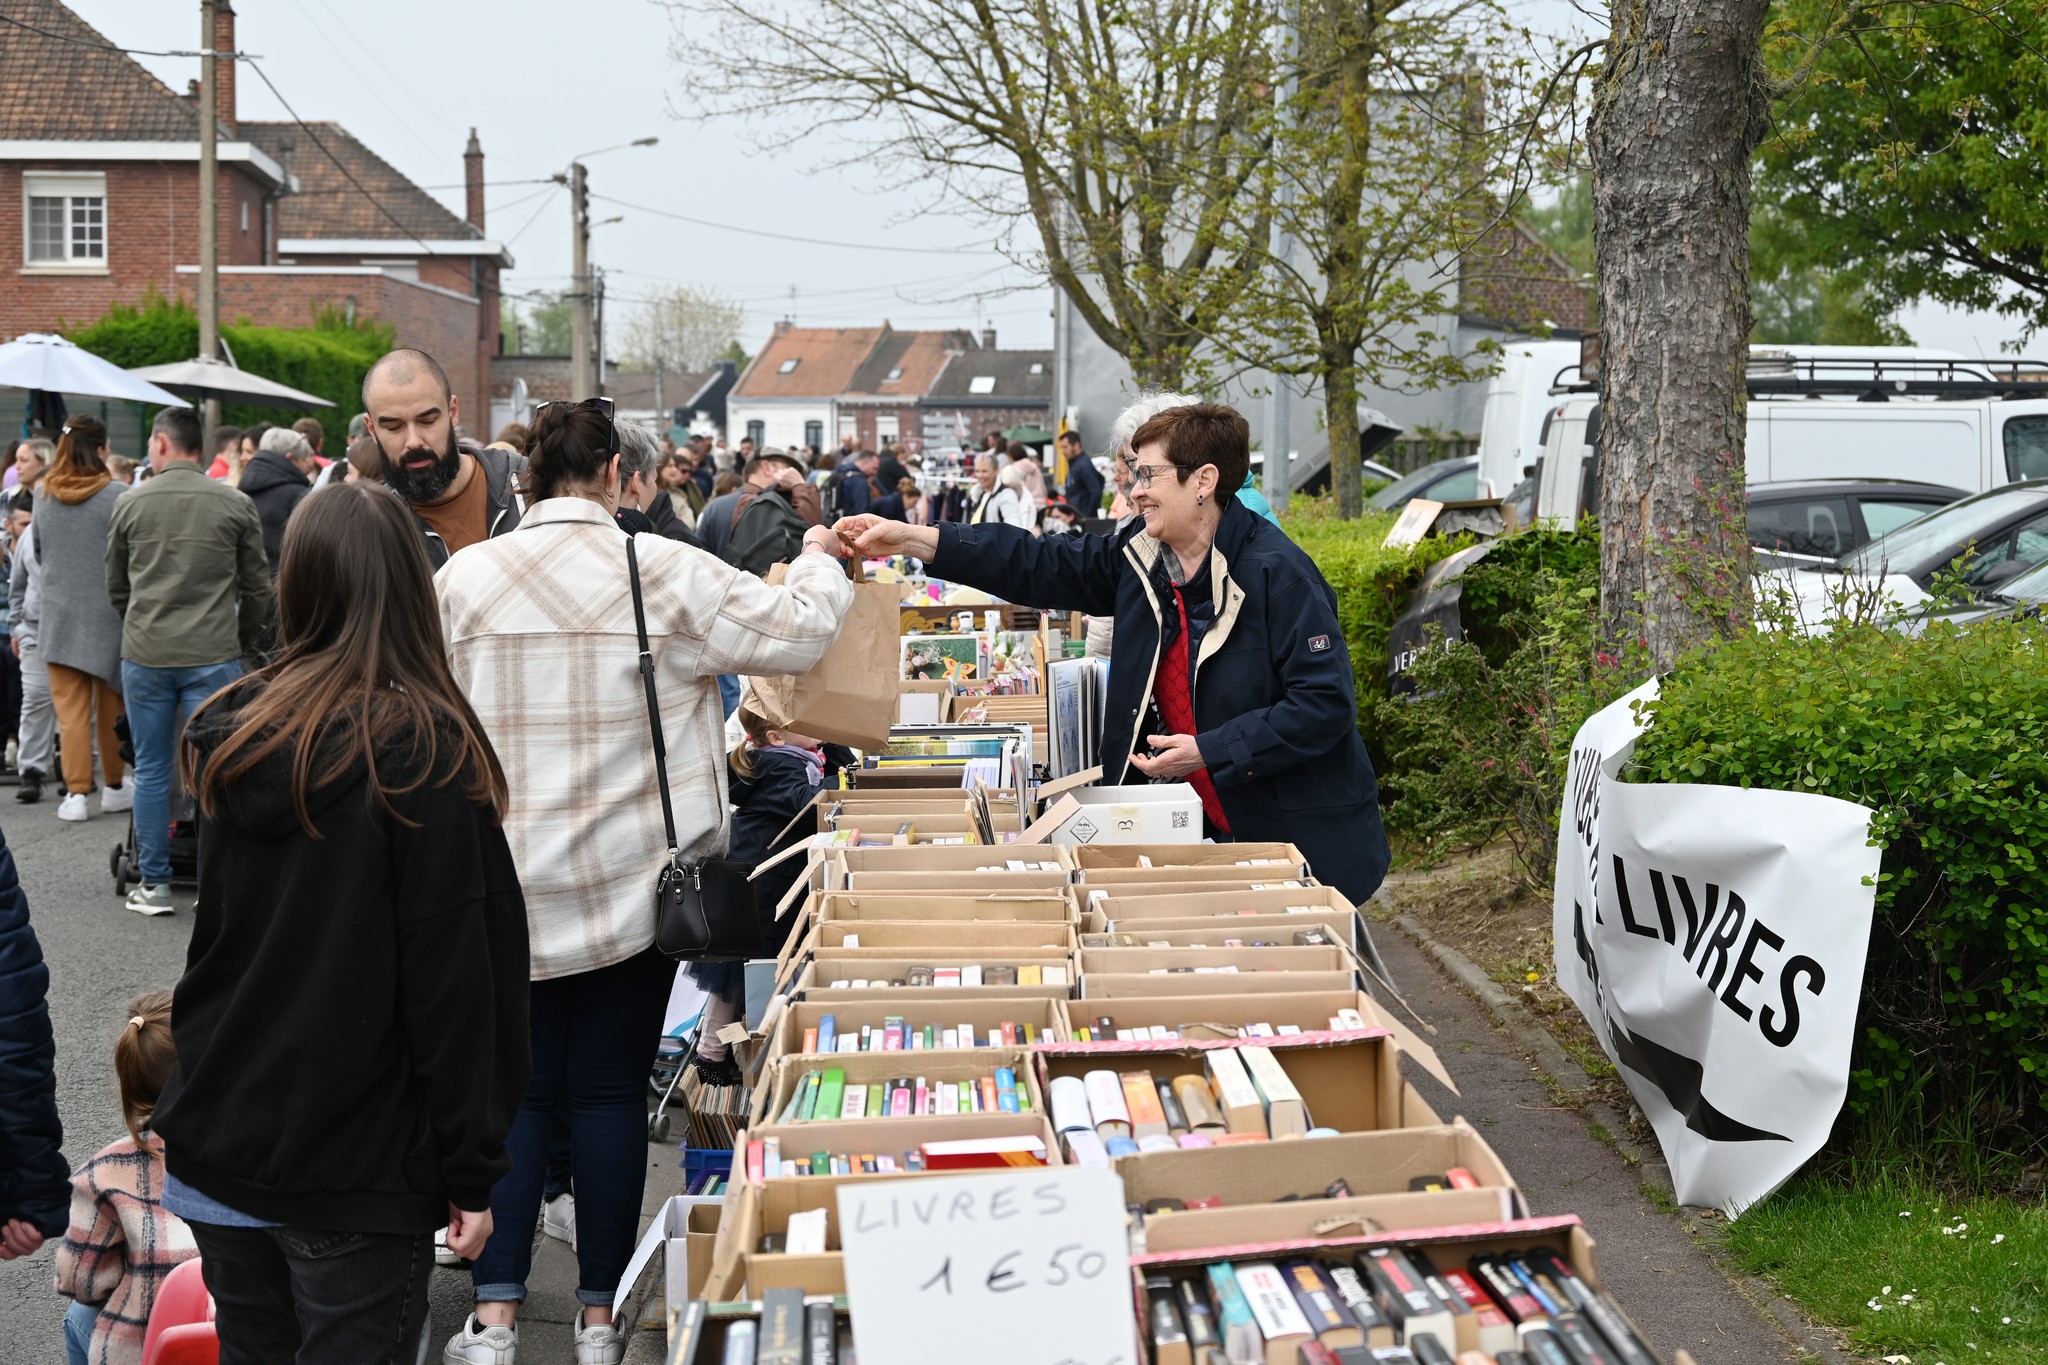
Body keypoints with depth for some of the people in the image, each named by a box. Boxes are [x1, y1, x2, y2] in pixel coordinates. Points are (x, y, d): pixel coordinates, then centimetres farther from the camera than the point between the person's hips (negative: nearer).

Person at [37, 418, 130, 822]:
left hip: (59, 616, 2)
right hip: (108, 615, -2)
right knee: (112, 705, 12)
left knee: (70, 709, 4)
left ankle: (76, 793, 0)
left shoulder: (44, 497, 2)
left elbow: (38, 552, 15)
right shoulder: (117, 495, -13)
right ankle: (115, 787, 23)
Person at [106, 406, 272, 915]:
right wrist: (244, 642, 18)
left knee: (150, 771, 8)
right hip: (214, 657, -1)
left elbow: (115, 588, 11)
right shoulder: (235, 505, -1)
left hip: (144, 657, 1)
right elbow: (257, 587, 3)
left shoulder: (130, 505, 2)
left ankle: (153, 884, 12)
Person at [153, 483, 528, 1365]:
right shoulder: (426, 750, -15)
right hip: (355, 1174, -5)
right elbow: (458, 976, -14)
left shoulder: (225, 738, 2)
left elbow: (220, 931, 12)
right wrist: (473, 1170, -9)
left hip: (214, 1145, 6)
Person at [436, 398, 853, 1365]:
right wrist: (819, 560, 14)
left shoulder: (464, 577, -4)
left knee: (515, 1090, 10)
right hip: (633, 884, -1)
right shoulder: (666, 573, -9)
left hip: (508, 886, 1)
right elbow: (798, 633, -6)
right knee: (611, 1091, 9)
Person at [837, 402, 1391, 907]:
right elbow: (1039, 565, 5)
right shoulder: (1139, 554, 3)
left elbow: (1325, 703, -22)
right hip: (1202, 832, 6)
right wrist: (913, 540, -3)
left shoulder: (1277, 573, -19)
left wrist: (1209, 752, -23)